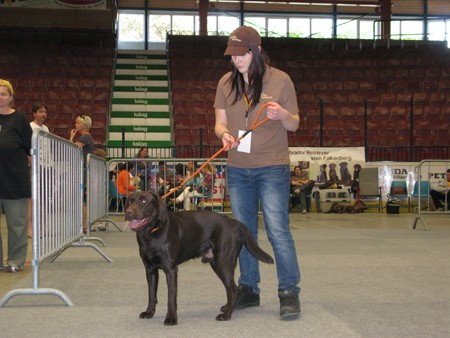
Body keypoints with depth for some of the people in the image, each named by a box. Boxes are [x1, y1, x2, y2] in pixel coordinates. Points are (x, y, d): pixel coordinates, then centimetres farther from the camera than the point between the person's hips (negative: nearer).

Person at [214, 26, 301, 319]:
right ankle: (249, 290, 23)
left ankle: (290, 293, -1)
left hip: (272, 168, -4)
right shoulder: (226, 83, 5)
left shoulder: (280, 80, -5)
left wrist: (283, 115, -22)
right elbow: (220, 122, 8)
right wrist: (224, 134, -15)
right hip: (237, 169, 5)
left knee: (278, 231, -9)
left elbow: (294, 124, 1)